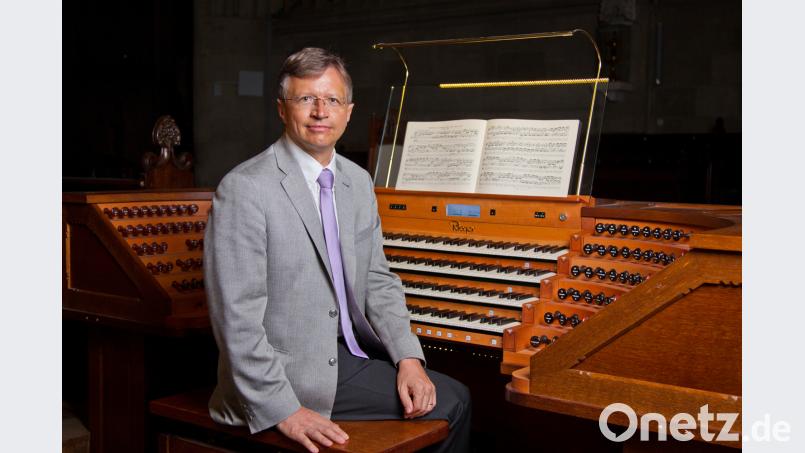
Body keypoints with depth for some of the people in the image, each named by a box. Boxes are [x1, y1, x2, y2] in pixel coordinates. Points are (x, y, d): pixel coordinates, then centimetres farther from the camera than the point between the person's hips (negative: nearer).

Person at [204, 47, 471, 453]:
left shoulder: (358, 182, 8)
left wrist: (408, 357, -3)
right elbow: (237, 314, -20)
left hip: (347, 353, 8)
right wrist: (285, 411, -22)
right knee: (449, 403, -9)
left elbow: (377, 280, 11)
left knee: (454, 399, 2)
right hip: (285, 372, -7)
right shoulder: (245, 189, -17)